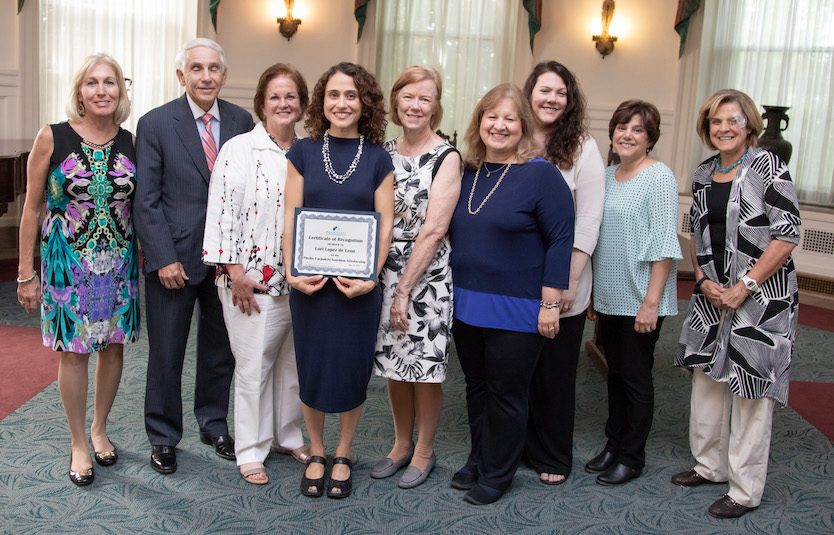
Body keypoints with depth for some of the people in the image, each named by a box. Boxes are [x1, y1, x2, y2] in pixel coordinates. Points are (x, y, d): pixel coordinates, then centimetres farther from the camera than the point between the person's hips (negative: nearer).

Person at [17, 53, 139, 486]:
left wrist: (148, 260, 5)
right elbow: (32, 208, -2)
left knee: (113, 346, 10)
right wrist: (26, 273, -2)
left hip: (119, 263, 3)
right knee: (73, 352, 4)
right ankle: (79, 444, 20)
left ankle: (99, 430, 31)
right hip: (67, 262, -3)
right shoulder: (52, 138, -6)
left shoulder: (130, 143, 1)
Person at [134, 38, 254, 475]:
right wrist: (163, 259, -13)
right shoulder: (155, 124, -5)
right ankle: (163, 437, 25)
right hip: (175, 256, -3)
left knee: (220, 348, 16)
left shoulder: (241, 122, 3)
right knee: (166, 353, 7)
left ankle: (214, 424, 35)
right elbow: (147, 200, -7)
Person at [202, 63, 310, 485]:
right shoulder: (239, 150, -6)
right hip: (253, 281, -5)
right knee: (254, 364, 2)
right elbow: (223, 212, -9)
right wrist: (235, 271, -13)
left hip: (300, 281, 5)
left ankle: (289, 435, 31)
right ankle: (251, 450, 17)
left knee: (292, 361, 14)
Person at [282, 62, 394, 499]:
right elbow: (290, 218, 2)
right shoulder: (303, 152, 4)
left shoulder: (378, 159, 2)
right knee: (311, 368, 7)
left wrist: (370, 276, -12)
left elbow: (385, 225, -1)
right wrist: (292, 272, -10)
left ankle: (343, 456, 26)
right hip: (309, 282, 1)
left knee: (351, 369, 6)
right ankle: (316, 453, 27)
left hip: (359, 283, 0)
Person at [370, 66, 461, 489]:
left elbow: (434, 230, -14)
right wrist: (377, 278, 1)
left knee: (425, 365, 4)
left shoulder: (446, 157, -9)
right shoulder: (384, 152, 7)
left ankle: (424, 451, 22)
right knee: (394, 362, 14)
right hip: (385, 271, 5)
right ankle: (401, 444, 31)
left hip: (427, 275, -5)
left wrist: (405, 290, -14)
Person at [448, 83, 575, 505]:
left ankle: (496, 474, 23)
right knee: (477, 387, 18)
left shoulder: (541, 175, -11)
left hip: (515, 311, -6)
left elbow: (561, 240, -12)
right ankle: (478, 460, 36)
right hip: (466, 305, 6)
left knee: (505, 394, 7)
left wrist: (550, 303, -15)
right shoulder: (467, 173, 7)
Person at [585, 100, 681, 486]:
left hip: (640, 298, -6)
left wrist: (651, 301, -19)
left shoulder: (659, 178, -10)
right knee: (616, 372, 15)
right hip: (609, 296, 6)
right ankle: (613, 444, 28)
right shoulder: (606, 176, 11)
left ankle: (631, 457, 17)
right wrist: (591, 293, 15)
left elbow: (664, 245, -15)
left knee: (635, 376, 3)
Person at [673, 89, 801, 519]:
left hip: (762, 294, -6)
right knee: (707, 376, 14)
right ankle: (710, 465, 32)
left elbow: (788, 234, -13)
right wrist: (704, 281, -1)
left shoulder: (768, 167, -10)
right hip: (713, 294, 7)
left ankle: (746, 490, 12)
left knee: (751, 389, -1)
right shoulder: (703, 174, 9)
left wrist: (744, 287, -15)